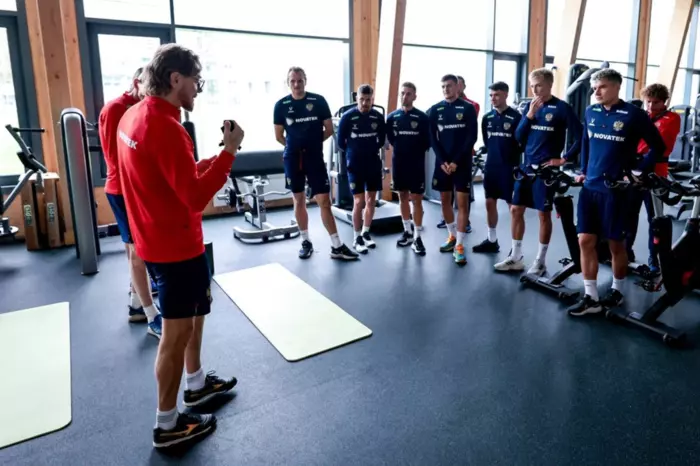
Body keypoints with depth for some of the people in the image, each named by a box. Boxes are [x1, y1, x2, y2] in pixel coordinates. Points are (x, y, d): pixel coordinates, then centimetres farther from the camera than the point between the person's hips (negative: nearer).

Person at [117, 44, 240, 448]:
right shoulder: (164, 127, -24)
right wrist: (230, 151, -21)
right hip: (175, 245, -10)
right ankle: (167, 425, 21)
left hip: (162, 238, 10)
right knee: (178, 330, 3)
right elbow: (196, 197, -27)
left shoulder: (135, 115, 7)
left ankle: (196, 383, 42)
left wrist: (219, 156, 4)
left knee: (197, 307, 24)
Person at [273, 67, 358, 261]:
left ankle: (337, 247, 2)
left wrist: (312, 142, 9)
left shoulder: (319, 101, -2)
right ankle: (306, 242, 23)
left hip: (315, 158, -1)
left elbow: (329, 129, 4)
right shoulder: (281, 105, 0)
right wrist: (295, 146, 12)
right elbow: (279, 136, 8)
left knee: (324, 202, -4)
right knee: (299, 201, 9)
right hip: (293, 159, 1)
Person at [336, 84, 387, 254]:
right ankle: (357, 238, 8)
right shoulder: (347, 117, -10)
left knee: (371, 200, 9)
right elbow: (341, 142, -2)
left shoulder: (378, 117, -2)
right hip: (355, 165, -3)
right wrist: (354, 152, 7)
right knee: (359, 202, -4)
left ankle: (365, 233, 25)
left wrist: (370, 150, 7)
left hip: (373, 164, 4)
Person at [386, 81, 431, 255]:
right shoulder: (392, 117, 1)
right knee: (403, 197, 12)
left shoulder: (422, 117, -6)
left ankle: (417, 237, 4)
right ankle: (407, 231, 26)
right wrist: (401, 150, 9)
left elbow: (427, 142, -1)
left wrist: (416, 153, 1)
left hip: (416, 164, -3)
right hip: (398, 163, 3)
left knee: (416, 199, -2)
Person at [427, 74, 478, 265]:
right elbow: (433, 138, 2)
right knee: (445, 200, 10)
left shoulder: (468, 108, 0)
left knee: (462, 202, -5)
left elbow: (471, 137, -6)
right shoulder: (435, 110, 6)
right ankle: (452, 236, 27)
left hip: (462, 163, -3)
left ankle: (459, 245, -1)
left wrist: (456, 161, -14)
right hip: (442, 162, 3)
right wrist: (443, 161, -11)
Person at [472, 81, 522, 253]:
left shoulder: (516, 117, -8)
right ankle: (491, 240, 24)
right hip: (491, 167, 6)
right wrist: (493, 154, 11)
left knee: (514, 205, 0)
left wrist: (514, 160, -11)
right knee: (490, 203, 11)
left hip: (509, 168, -6)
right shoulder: (487, 118, 9)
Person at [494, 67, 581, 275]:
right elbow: (519, 137, 3)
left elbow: (580, 137, -7)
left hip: (546, 169, -5)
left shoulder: (562, 108, -7)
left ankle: (540, 261, 14)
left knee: (544, 213, 3)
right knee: (516, 210, 6)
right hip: (526, 166, 5)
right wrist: (529, 115, -10)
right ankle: (516, 257, 18)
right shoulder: (530, 106, 8)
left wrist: (564, 159, -10)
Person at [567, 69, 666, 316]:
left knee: (616, 244, 7)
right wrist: (582, 171, 12)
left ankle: (617, 291, 27)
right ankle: (591, 298, 9)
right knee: (586, 241, 1)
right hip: (590, 187, 5)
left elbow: (658, 147, -1)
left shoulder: (634, 115, -7)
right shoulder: (591, 112, 7)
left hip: (616, 189, -4)